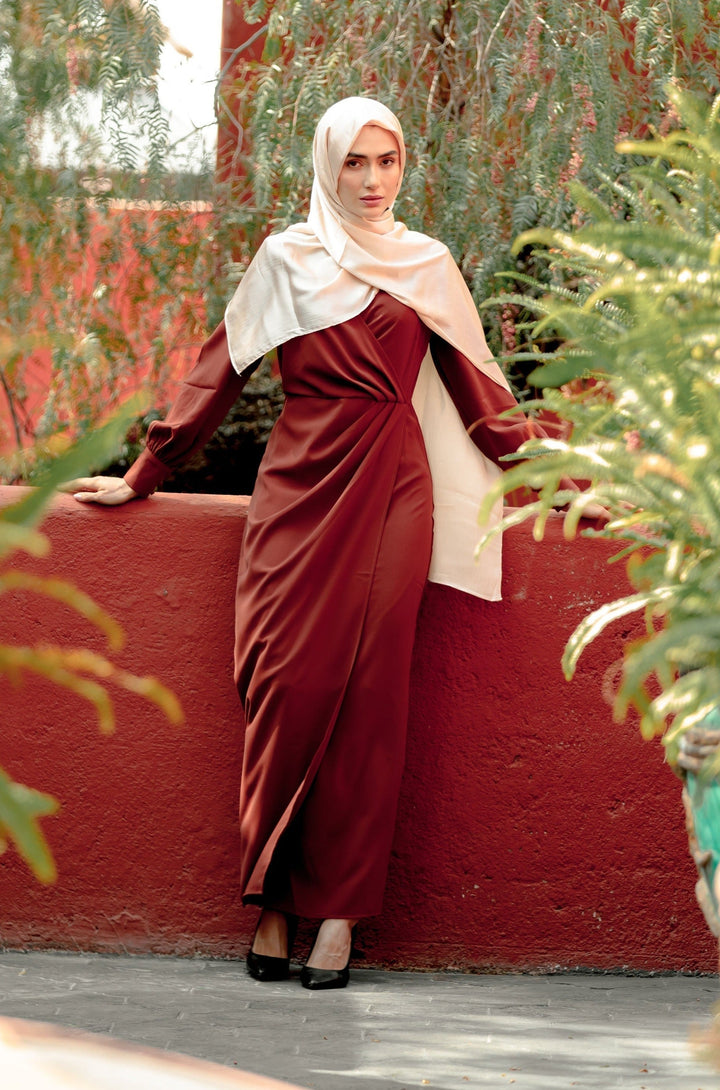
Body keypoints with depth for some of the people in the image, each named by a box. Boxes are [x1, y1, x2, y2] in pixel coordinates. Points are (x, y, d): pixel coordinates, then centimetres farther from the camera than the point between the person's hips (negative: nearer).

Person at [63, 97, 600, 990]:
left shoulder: (427, 265, 12)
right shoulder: (285, 260, 9)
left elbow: (473, 382, 16)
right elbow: (220, 373, 12)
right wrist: (142, 477, 11)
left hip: (389, 493, 1)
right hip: (300, 489, 0)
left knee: (366, 692, -5)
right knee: (288, 689, -8)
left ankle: (339, 910, -3)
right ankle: (272, 902, -1)